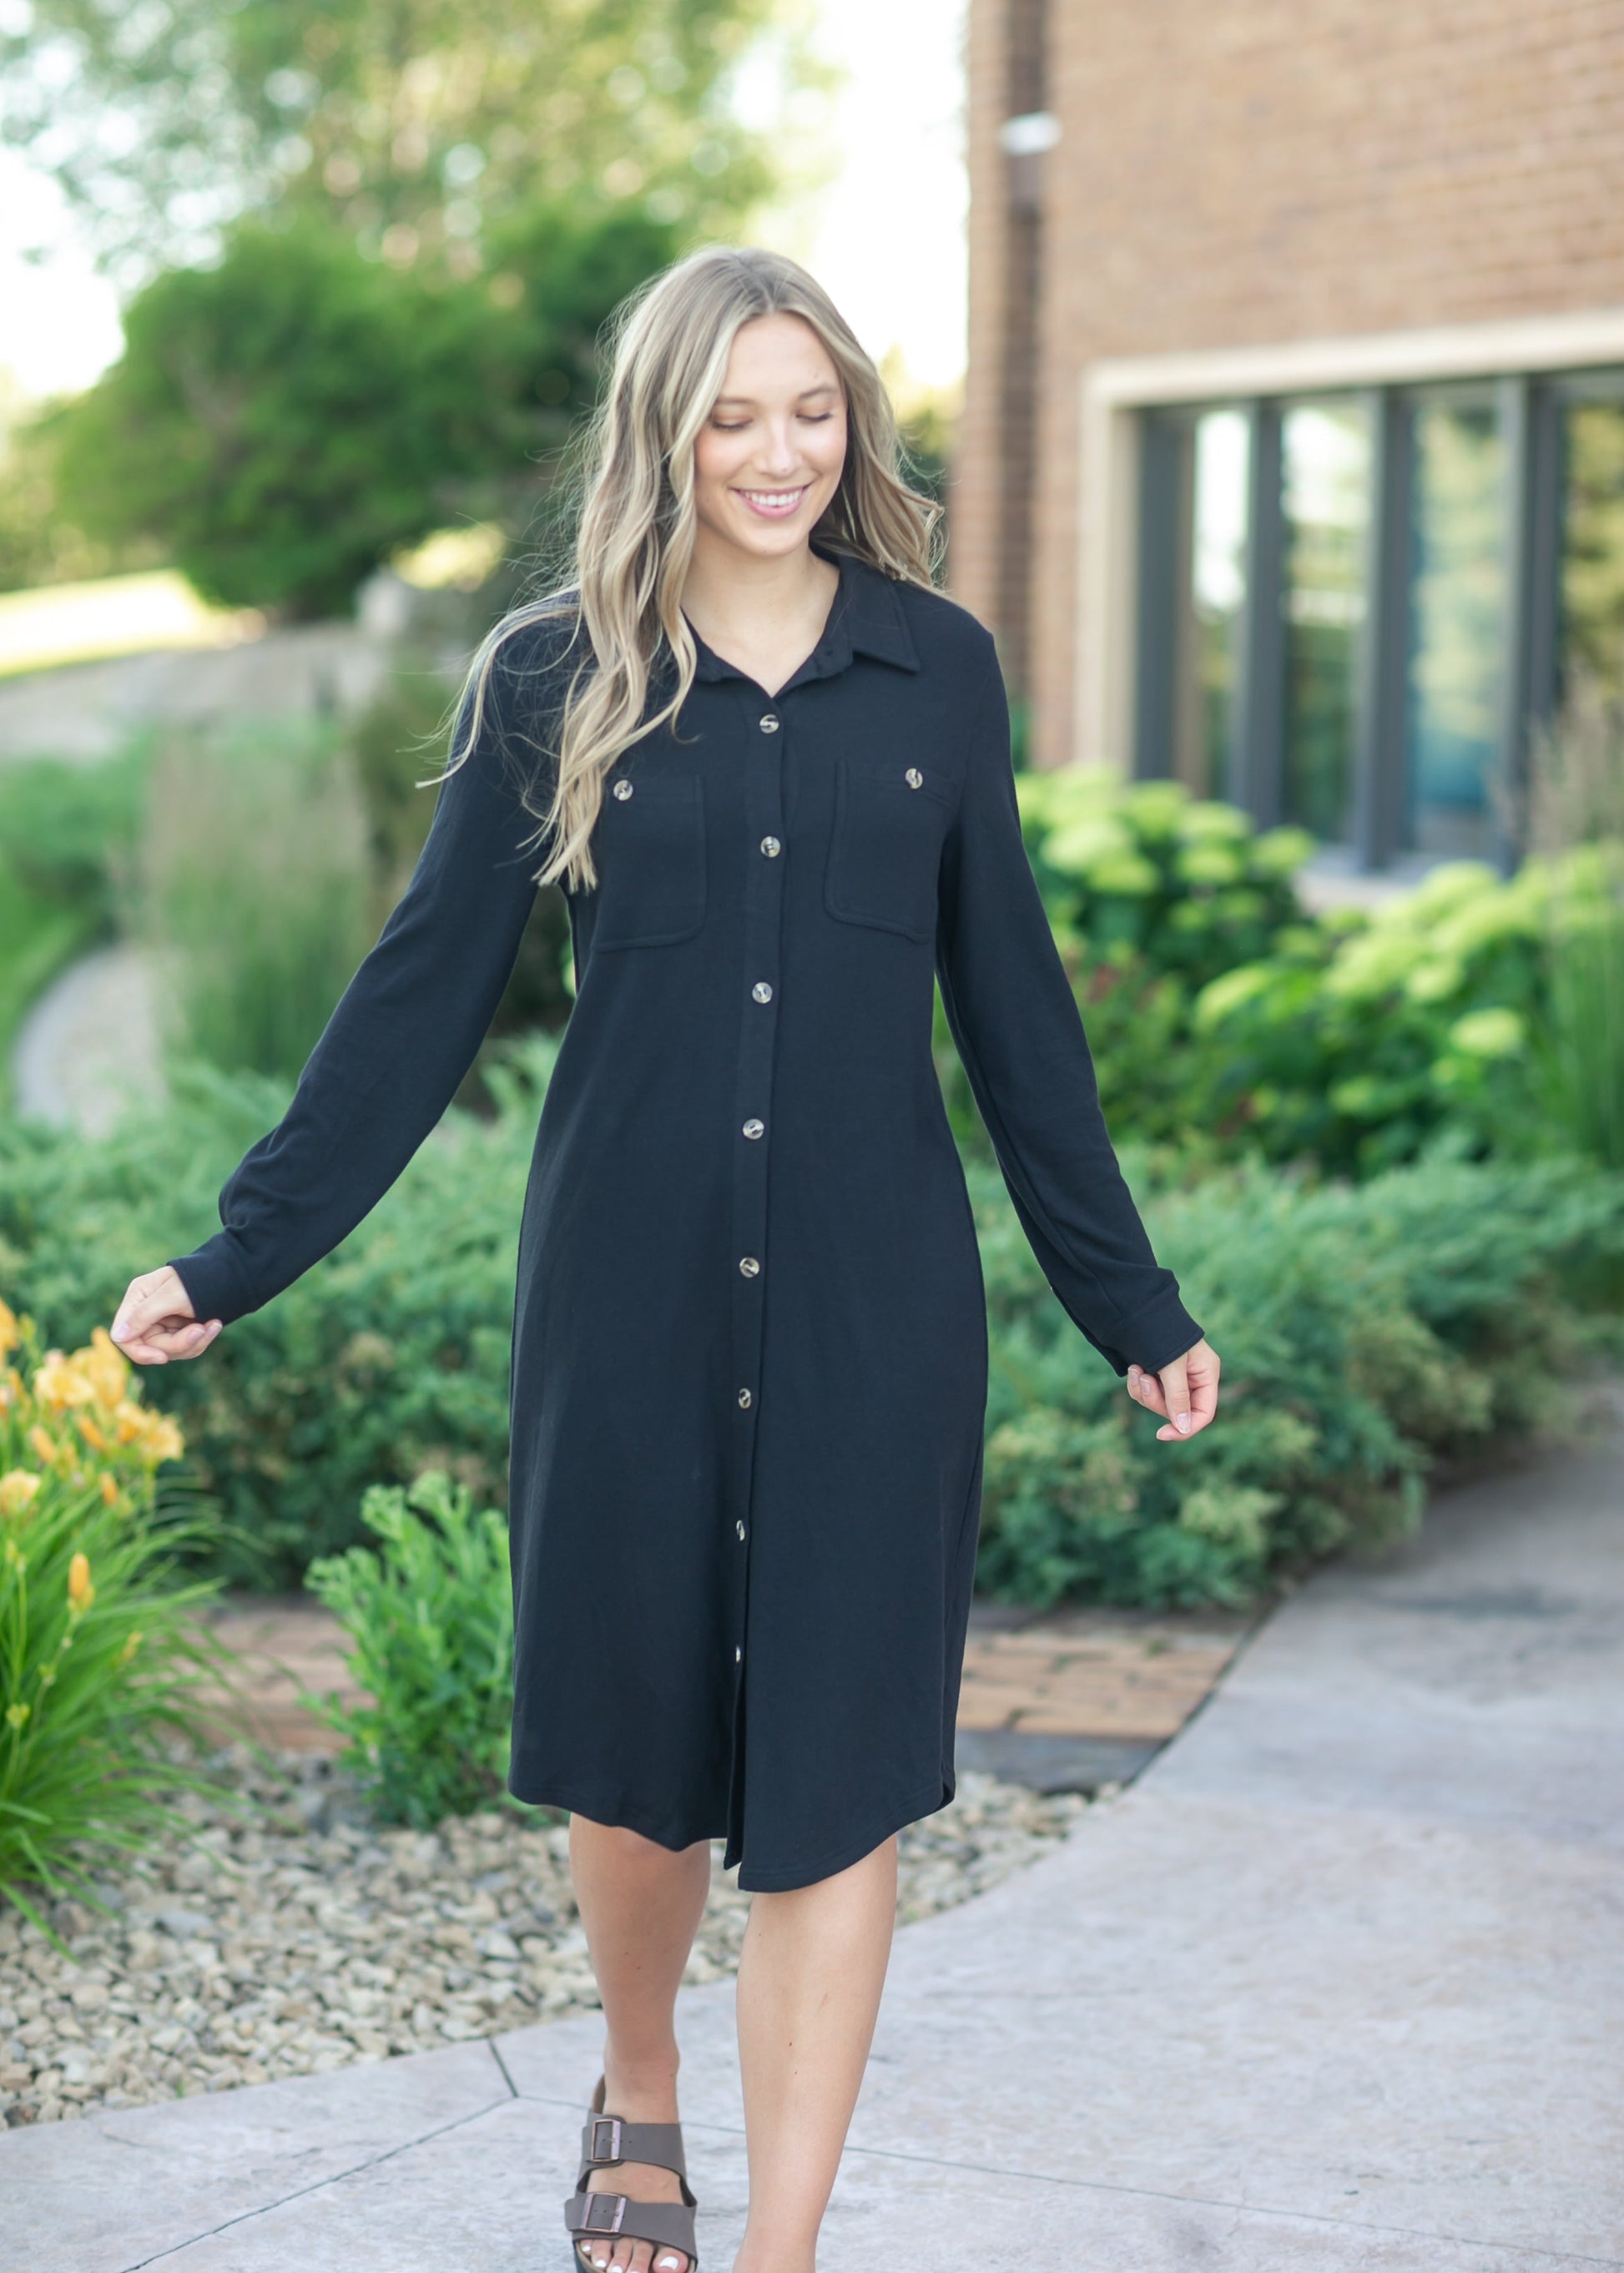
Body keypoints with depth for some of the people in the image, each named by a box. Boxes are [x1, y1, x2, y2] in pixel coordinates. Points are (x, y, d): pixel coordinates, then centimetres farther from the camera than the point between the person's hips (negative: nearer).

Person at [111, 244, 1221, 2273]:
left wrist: (1128, 1299, 11)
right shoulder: (556, 680, 2)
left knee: (836, 1762, -1)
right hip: (629, 1292, 0)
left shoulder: (936, 671, 5)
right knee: (633, 1741, 10)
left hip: (874, 1297, 0)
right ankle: (639, 2099, 38)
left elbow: (1012, 1005, 10)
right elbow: (422, 994, 4)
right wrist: (239, 1255, 1)